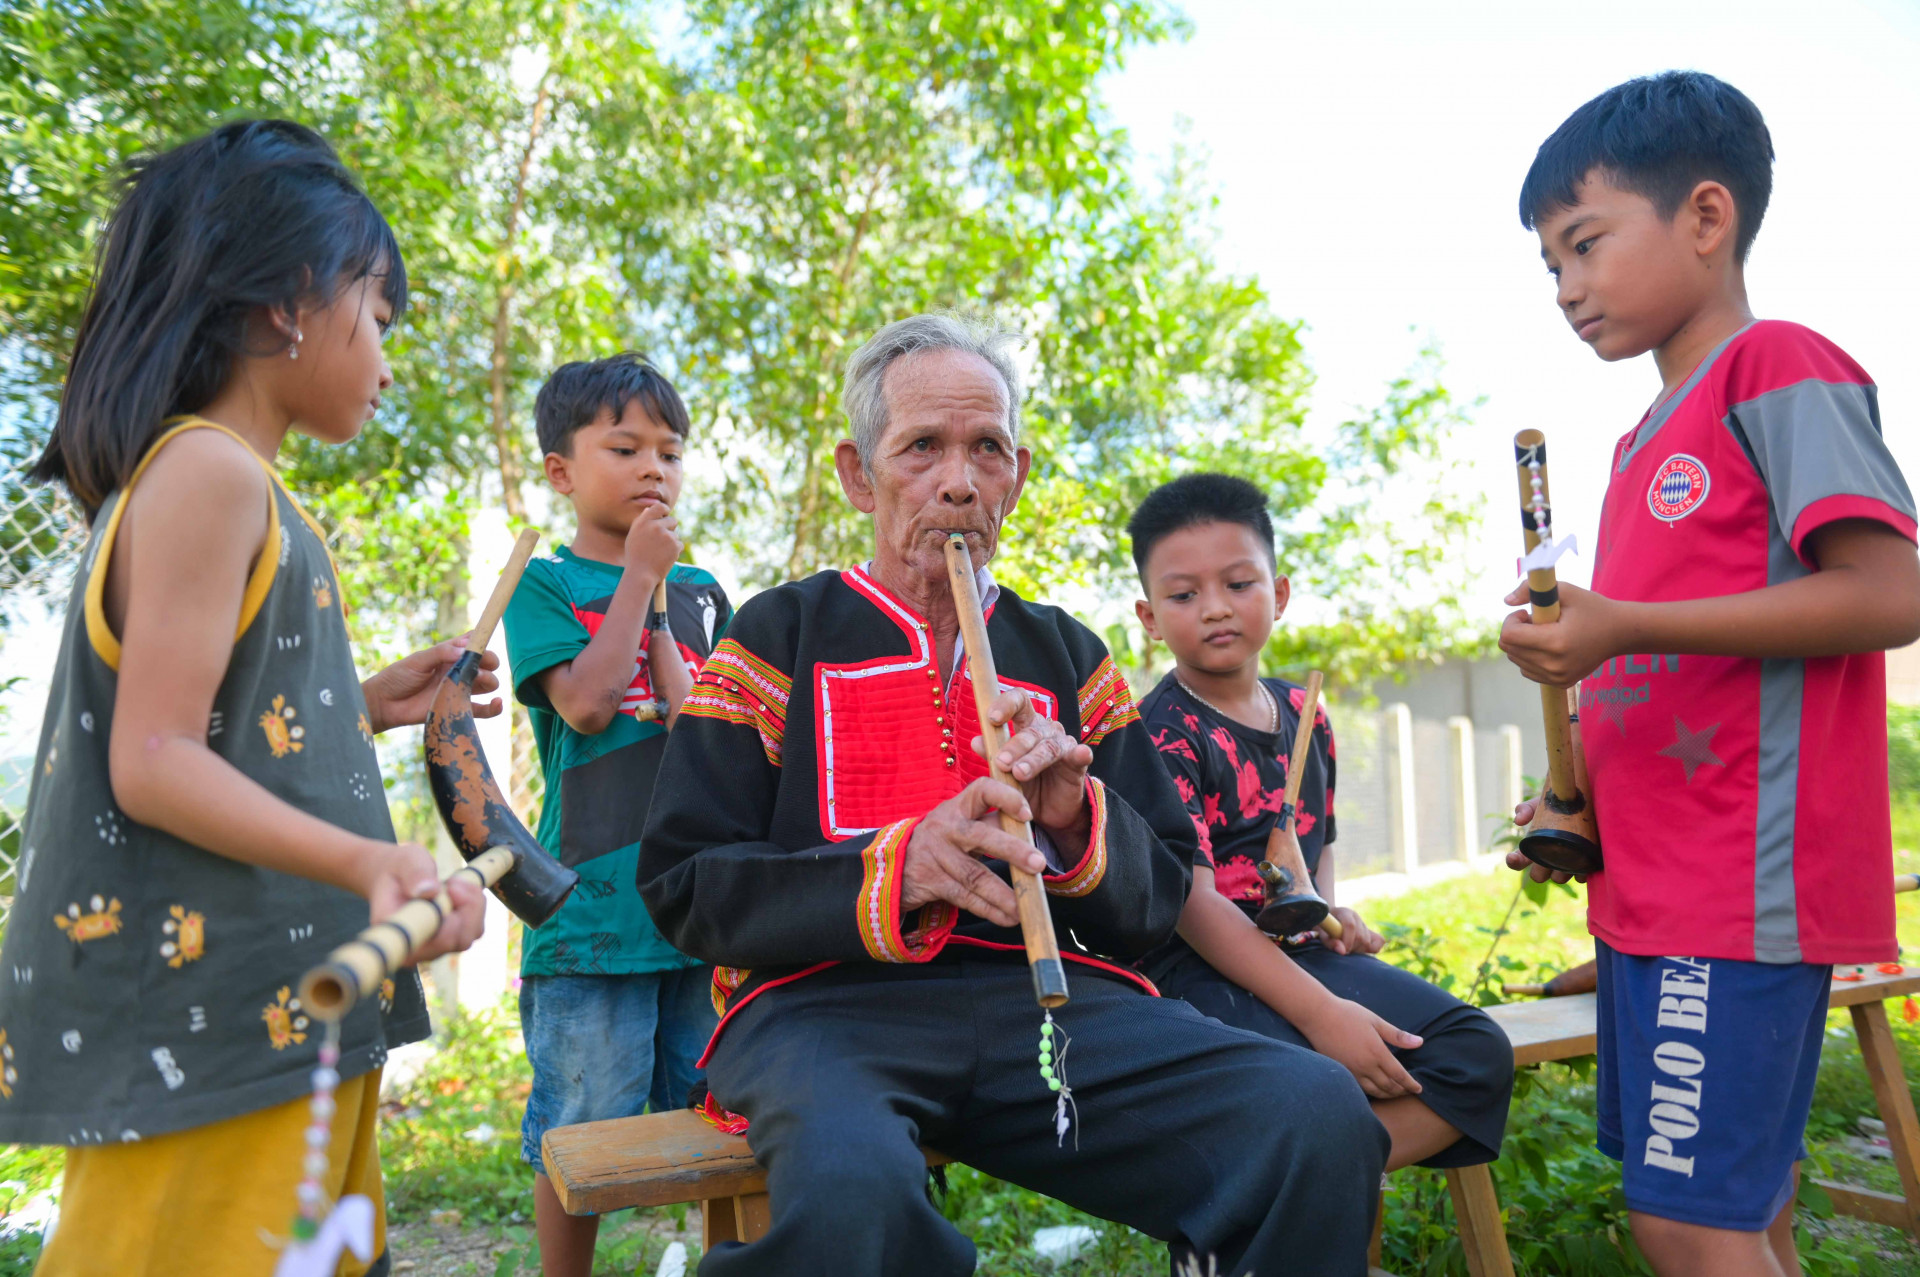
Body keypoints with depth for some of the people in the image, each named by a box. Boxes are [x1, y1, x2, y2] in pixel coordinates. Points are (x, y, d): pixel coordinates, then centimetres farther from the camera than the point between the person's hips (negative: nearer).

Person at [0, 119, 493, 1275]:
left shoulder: (231, 486, 17)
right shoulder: (207, 469, -12)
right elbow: (151, 765, -19)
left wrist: (362, 707, 18)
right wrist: (366, 860, -30)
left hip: (285, 1011, 10)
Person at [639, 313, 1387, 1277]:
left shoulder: (1069, 654, 19)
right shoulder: (783, 635, 10)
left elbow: (1162, 898, 16)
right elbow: (684, 884, 1)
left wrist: (1075, 821, -7)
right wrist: (896, 870, -16)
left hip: (1051, 993, 3)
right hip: (828, 999, -2)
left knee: (1323, 1116, -23)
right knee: (850, 1185, -38)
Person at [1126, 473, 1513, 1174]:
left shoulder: (1305, 714, 13)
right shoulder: (1161, 732, -11)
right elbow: (1190, 896, -19)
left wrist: (1327, 911, 5)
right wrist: (1319, 1012, -25)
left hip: (1298, 950, 8)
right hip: (1198, 962, -7)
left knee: (1478, 1052, -8)